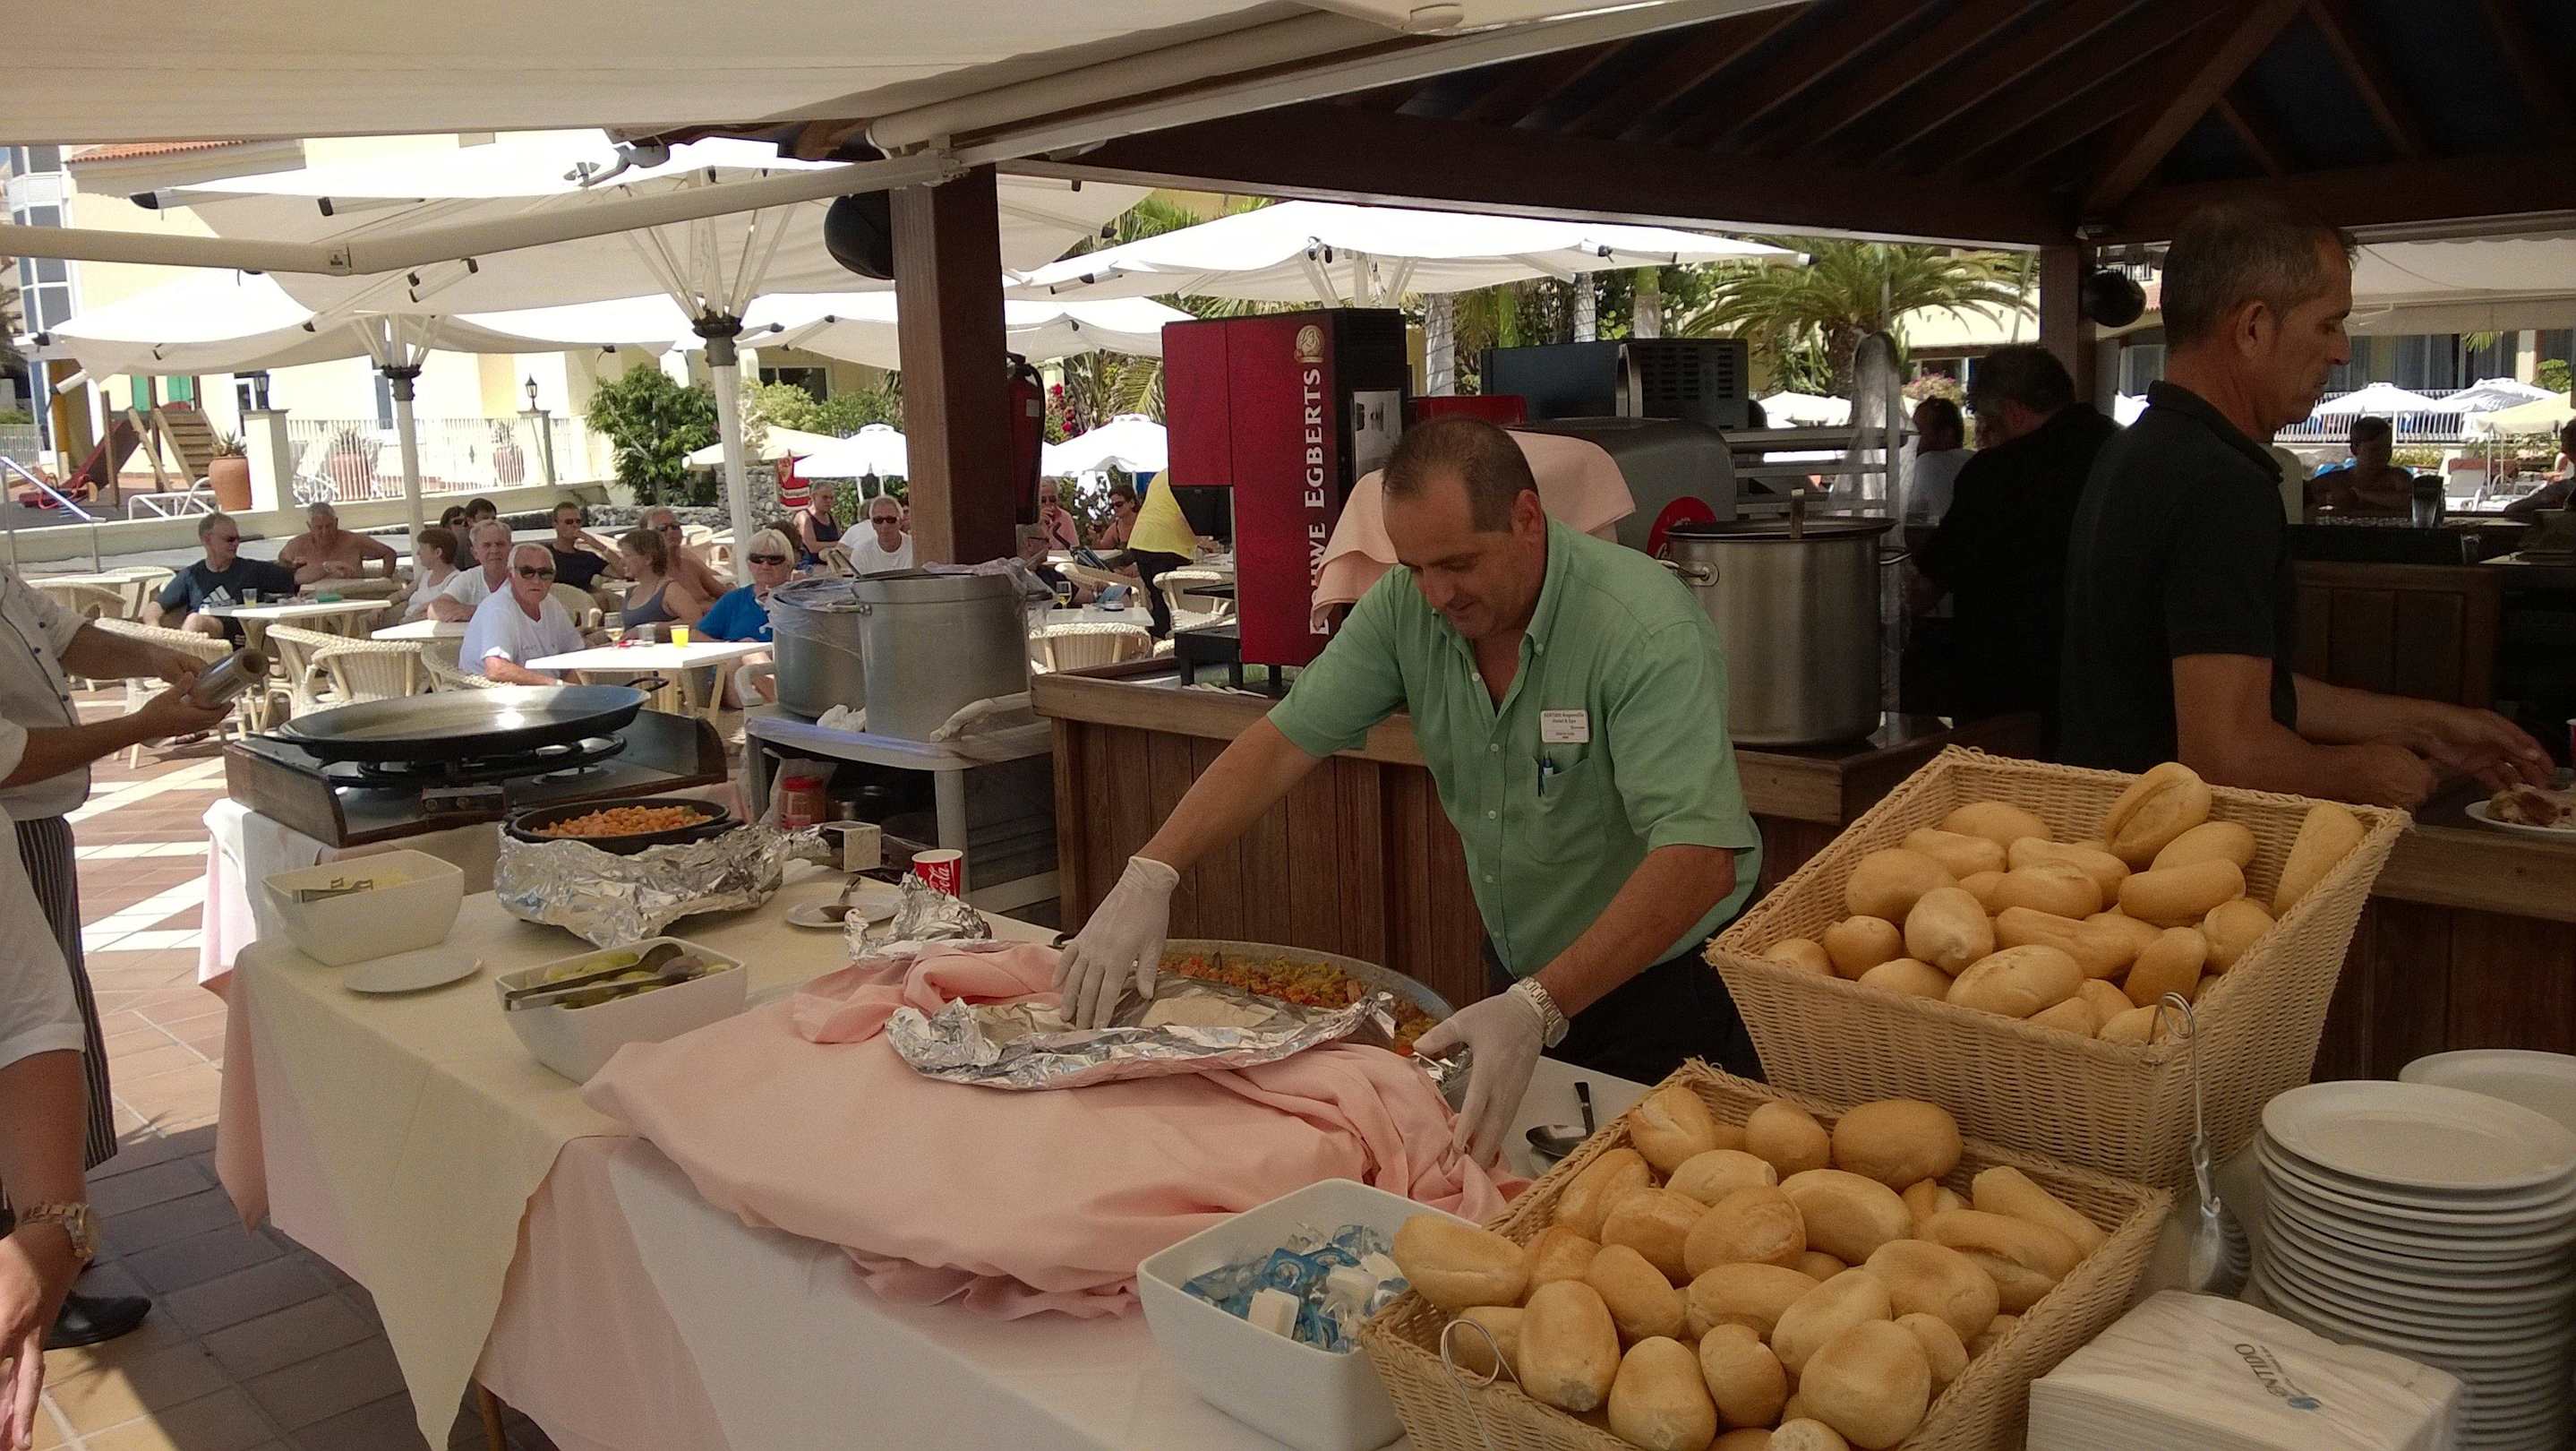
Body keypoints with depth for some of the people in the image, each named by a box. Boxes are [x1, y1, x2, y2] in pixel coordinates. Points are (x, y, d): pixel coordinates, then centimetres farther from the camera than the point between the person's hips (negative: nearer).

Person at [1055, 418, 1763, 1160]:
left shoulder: (1649, 631, -28)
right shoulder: (1407, 605, -10)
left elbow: (1697, 861, -36)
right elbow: (1287, 740, -10)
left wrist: (1538, 1009, -45)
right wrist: (1150, 873, -22)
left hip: (1666, 990, -5)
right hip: (1520, 976, 5)